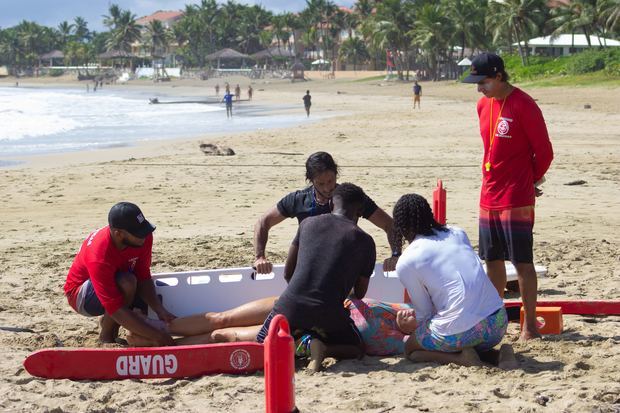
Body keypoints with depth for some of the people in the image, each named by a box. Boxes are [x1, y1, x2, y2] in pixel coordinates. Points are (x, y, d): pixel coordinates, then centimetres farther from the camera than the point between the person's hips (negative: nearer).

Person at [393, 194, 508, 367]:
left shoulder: (405, 263, -3)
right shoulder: (457, 233, 13)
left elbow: (424, 312, 4)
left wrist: (411, 326, 28)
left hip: (459, 332, -6)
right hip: (499, 324, 6)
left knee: (410, 348, 22)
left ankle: (460, 358, -3)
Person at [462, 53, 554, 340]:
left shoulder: (523, 106, -14)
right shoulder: (484, 105, 10)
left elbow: (544, 152, -9)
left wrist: (529, 181, 4)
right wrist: (492, 181, 14)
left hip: (517, 199, -8)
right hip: (488, 197, 8)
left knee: (522, 261, -4)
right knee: (492, 260, 12)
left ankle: (530, 325, 3)